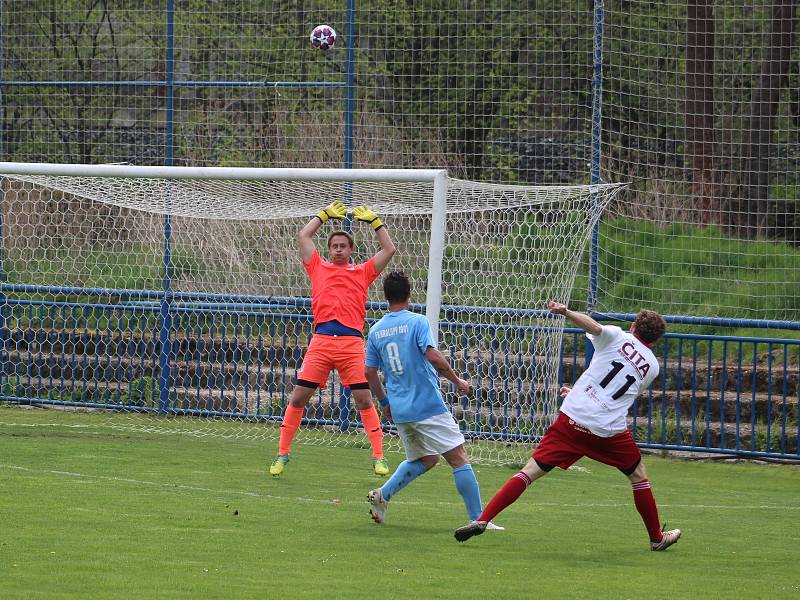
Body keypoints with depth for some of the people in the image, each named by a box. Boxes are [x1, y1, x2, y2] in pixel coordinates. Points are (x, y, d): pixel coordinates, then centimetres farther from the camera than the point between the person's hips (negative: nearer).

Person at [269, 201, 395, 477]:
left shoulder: (362, 272, 17)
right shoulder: (319, 268, 18)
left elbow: (389, 249, 18)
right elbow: (303, 236, 20)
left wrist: (373, 220, 20)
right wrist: (325, 215, 27)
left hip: (352, 342, -1)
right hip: (321, 340, 1)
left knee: (364, 400, -3)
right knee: (298, 397, -1)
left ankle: (378, 457, 3)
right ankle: (282, 454, 8)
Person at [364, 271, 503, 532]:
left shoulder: (375, 331, 8)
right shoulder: (417, 322, -8)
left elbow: (370, 372, 12)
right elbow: (433, 356, -20)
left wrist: (384, 402, 24)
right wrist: (457, 381, -7)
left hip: (399, 411, 6)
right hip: (428, 407, -6)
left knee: (424, 459, 24)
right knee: (459, 458, -3)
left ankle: (382, 495, 11)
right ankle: (478, 519, -7)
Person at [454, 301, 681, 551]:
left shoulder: (617, 337, 7)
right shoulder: (652, 367, 16)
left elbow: (595, 327, -18)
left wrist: (566, 312, -25)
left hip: (572, 418, -1)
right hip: (610, 431, 1)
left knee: (531, 471, 1)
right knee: (638, 476, 24)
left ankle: (482, 519, -8)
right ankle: (657, 538, 31)